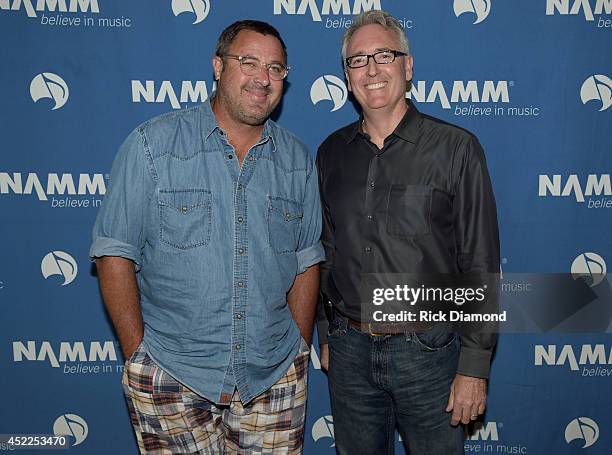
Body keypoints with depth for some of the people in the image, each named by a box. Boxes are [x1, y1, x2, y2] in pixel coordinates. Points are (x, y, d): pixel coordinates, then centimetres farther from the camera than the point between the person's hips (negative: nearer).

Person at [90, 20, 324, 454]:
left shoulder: (298, 159, 4)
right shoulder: (152, 144, -6)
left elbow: (306, 261, 8)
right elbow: (115, 254, -6)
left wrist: (299, 351, 5)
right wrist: (138, 353, -8)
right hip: (171, 376, -2)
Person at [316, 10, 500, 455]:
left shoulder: (455, 148, -8)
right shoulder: (332, 152, 4)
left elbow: (481, 265, -8)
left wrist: (475, 366, -10)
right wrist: (327, 335, 12)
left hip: (427, 351, -3)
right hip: (349, 350, 4)